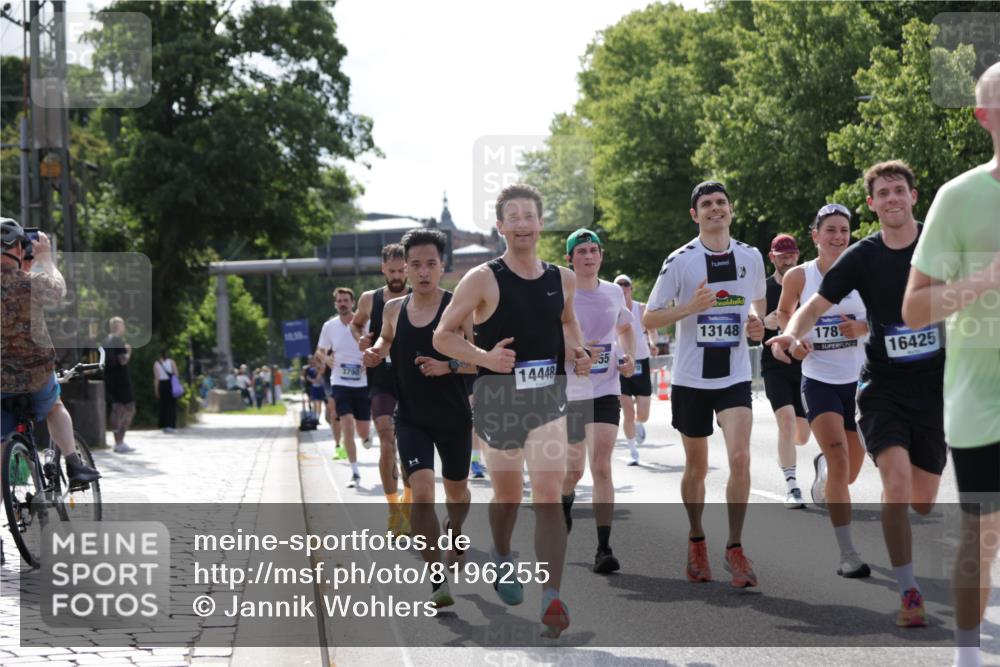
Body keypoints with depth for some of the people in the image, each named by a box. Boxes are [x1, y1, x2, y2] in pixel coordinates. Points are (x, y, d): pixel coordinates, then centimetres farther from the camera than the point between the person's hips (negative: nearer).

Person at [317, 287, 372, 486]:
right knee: (347, 426, -16)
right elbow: (320, 351, 13)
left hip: (363, 384, 0)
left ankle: (367, 438, 44)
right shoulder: (329, 326, 1)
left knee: (363, 433, 4)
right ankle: (355, 472, -9)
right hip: (340, 383, 0)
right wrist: (325, 358, -10)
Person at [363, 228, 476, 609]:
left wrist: (448, 366, -26)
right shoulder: (394, 309, 1)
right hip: (411, 418, 1)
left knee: (457, 488, 20)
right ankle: (436, 579, -12)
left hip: (454, 417, -1)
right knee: (421, 491, -18)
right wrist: (377, 353, 2)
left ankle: (454, 533, 55)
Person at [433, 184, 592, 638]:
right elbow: (442, 336, -4)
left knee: (548, 496, -14)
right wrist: (484, 357, -20)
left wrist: (577, 352, 5)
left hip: (548, 398, 1)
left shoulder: (562, 280, 6)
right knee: (507, 495, 14)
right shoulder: (483, 280, -7)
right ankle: (502, 559, 46)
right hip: (498, 397, -1)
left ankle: (552, 598, -20)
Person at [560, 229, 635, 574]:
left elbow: (625, 328, 23)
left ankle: (604, 548, -11)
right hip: (569, 391, -1)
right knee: (575, 468, 9)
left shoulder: (614, 293, 5)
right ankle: (565, 498, 47)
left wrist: (630, 357, 5)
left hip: (605, 390, 2)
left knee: (601, 467, -11)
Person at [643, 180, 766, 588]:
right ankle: (696, 541, 31)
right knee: (696, 467, 9)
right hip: (691, 378, -1)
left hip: (735, 376, 1)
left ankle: (735, 548, -6)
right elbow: (649, 319, -4)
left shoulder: (751, 257, 4)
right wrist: (690, 307, -20)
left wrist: (757, 321, 1)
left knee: (740, 457, -16)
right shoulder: (680, 261, -5)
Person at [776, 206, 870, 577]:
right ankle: (847, 554, -17)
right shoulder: (799, 277, -4)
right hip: (819, 381, -3)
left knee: (850, 468, 13)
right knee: (839, 459, -18)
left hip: (857, 380, 3)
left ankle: (824, 473, 54)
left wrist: (862, 327, -17)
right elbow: (784, 312, 13)